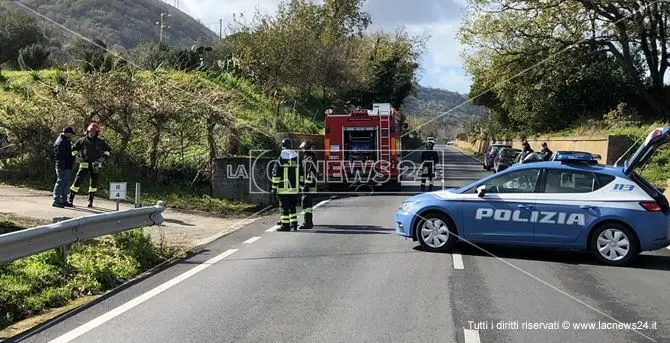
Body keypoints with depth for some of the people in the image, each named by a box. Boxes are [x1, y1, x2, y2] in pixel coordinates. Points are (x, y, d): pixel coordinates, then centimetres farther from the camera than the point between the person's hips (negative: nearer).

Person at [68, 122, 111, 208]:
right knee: (77, 181, -5)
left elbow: (108, 149, 15)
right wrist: (76, 156, 1)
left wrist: (104, 157, 2)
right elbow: (74, 148, 14)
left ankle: (90, 201, 15)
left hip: (95, 165, 1)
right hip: (84, 164, -1)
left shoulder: (100, 142, 3)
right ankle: (70, 199, 2)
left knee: (94, 183, 4)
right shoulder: (82, 140, 1)